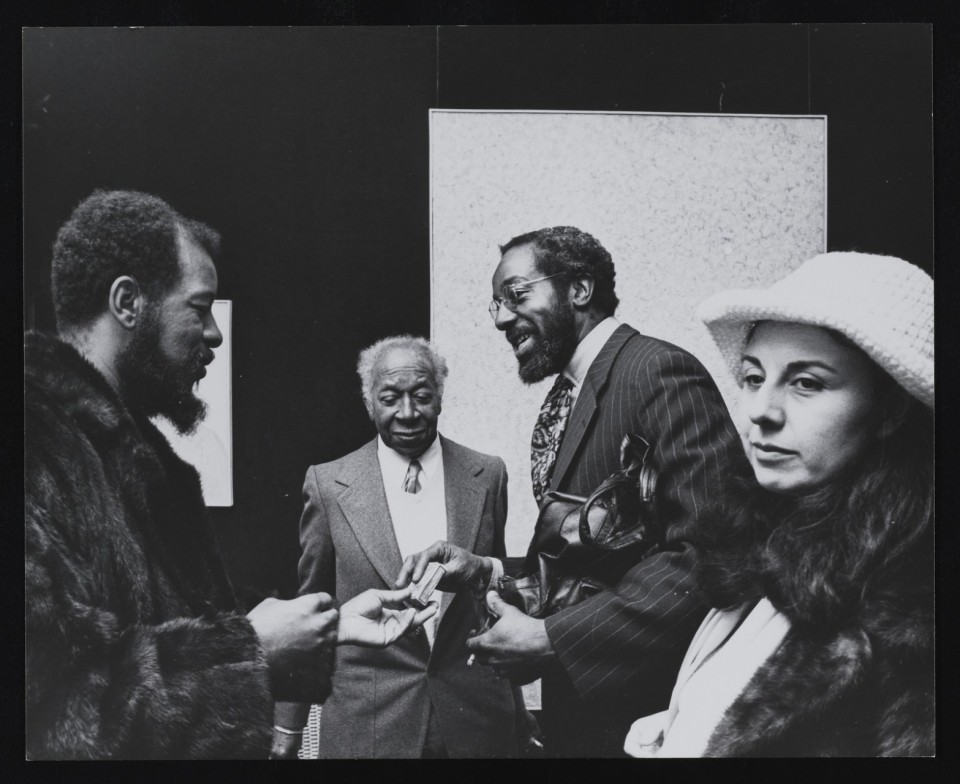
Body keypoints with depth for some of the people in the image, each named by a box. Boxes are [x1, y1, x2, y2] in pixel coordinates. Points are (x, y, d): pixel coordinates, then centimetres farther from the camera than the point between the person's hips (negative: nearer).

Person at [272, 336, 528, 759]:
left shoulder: (487, 475, 0)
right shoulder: (328, 485, -4)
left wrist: (517, 709, 10)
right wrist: (288, 726, 5)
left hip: (477, 722, 1)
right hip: (365, 726, -1)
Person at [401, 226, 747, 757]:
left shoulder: (660, 371, -16)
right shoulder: (563, 399, 11)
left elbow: (712, 552, -25)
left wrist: (552, 638, -23)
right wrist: (487, 572, 0)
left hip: (644, 713, -8)